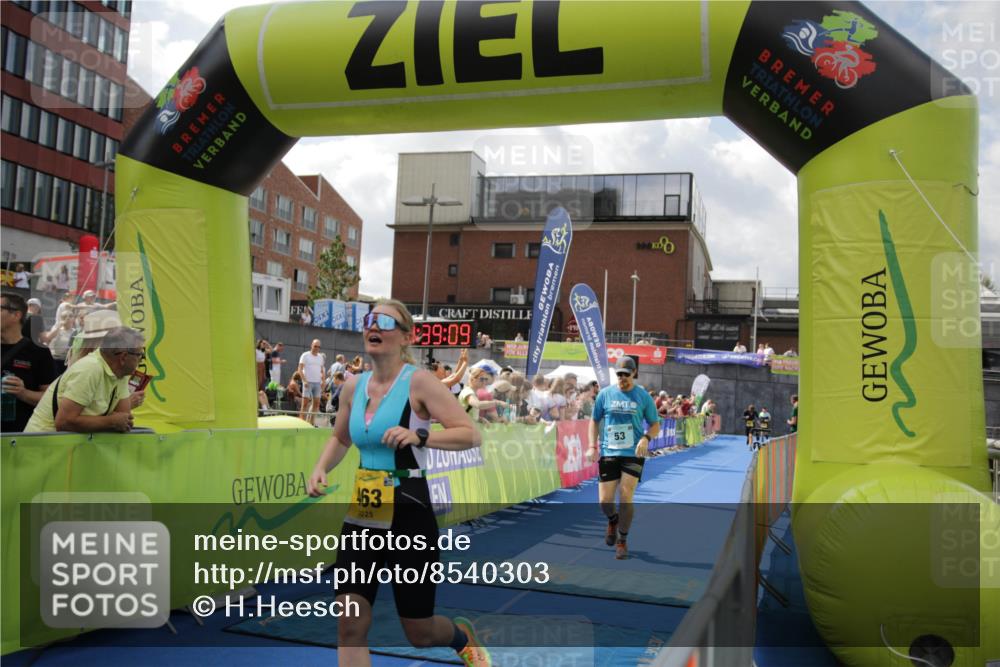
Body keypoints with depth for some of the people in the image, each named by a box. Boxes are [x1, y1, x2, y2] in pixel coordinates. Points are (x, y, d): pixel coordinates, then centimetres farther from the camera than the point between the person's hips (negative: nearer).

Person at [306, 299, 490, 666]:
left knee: (419, 633, 10)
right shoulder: (353, 387, 5)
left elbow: (470, 434, -16)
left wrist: (419, 436, -30)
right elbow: (340, 438, 22)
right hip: (361, 518, 5)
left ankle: (463, 636, 46)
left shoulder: (419, 382, -12)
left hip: (409, 519, -5)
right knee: (350, 626, -2)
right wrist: (321, 468, 4)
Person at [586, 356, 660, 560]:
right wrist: (592, 446, 2)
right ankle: (613, 520, 35)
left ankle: (622, 541, 12)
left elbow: (655, 425, 7)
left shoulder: (643, 396, 1)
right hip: (608, 453, 1)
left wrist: (646, 438, -14)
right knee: (605, 500, -1)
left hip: (633, 454, -1)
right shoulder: (605, 394, 3)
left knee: (625, 497, -7)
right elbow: (594, 421, 12)